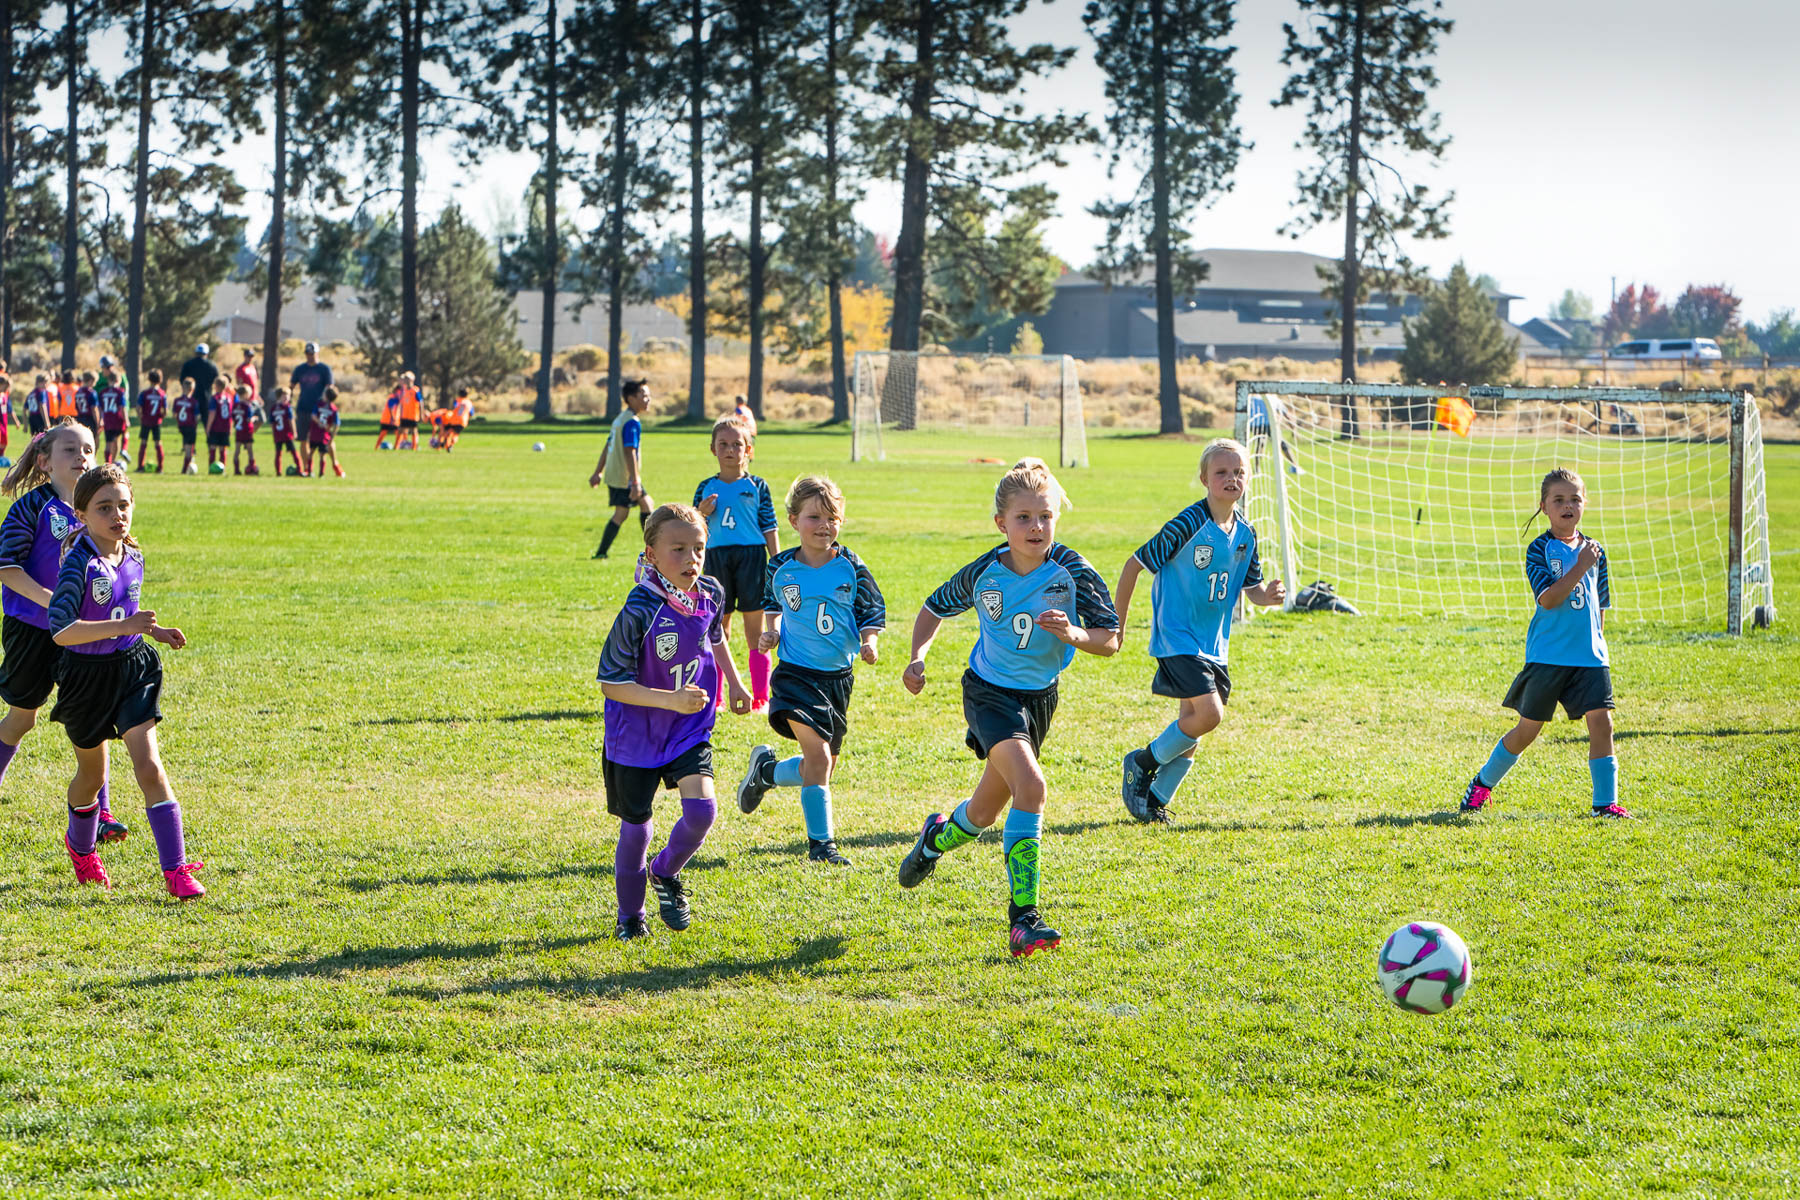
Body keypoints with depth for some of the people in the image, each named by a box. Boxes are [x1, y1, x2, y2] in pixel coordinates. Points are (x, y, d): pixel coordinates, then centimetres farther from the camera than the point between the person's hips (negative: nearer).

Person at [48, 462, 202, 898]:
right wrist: (125, 625, -34)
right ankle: (80, 846, 47)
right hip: (87, 676, -3)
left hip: (133, 669, 3)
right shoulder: (80, 563, -20)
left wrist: (152, 630, 5)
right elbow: (61, 630, -31)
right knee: (92, 772, 16)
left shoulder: (132, 558, 1)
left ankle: (176, 869, -13)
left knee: (149, 767, -11)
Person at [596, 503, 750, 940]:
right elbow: (611, 683, -23)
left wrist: (734, 683, 14)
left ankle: (666, 872, 18)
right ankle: (630, 914, 31)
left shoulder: (709, 595, -8)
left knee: (701, 809, -14)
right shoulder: (639, 612, -26)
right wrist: (671, 700, -30)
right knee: (635, 824, 8)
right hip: (637, 735, -4)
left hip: (691, 730, 4)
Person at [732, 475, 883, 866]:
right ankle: (821, 843, -11)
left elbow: (872, 614, 2)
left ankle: (766, 769, 41)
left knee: (821, 767, 12)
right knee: (818, 756, -19)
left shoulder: (852, 570, -4)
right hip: (796, 673, -3)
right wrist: (771, 632, 0)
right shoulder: (780, 569, -3)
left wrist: (869, 643, -17)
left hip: (839, 677, 3)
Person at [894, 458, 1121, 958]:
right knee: (1031, 785, -27)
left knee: (985, 812, 15)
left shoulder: (1073, 573, -16)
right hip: (990, 691, -3)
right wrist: (918, 657, -10)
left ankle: (938, 837, 53)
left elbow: (1110, 640, -15)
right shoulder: (984, 574, -14)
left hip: (1040, 697, 3)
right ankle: (1023, 919, -25)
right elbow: (936, 607, 5)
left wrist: (1074, 634, -35)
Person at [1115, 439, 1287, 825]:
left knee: (1191, 725, 7)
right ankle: (1142, 763, 3)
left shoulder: (1245, 535, 4)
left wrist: (1268, 594, -13)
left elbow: (1251, 588, 12)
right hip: (1177, 637, -7)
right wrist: (1116, 625, -7)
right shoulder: (1187, 525, -16)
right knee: (1209, 713, -19)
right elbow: (1134, 565, -10)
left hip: (1214, 644, 7)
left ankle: (1156, 800, 21)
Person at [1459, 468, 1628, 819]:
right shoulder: (1539, 550, -6)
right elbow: (1548, 599, -19)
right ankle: (1483, 784, 26)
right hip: (1546, 656, -3)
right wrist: (1580, 567, -22)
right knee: (1528, 728, 5)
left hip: (1589, 657, 3)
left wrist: (1596, 643, 14)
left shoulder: (1594, 551, 8)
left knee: (1601, 723, -8)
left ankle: (1606, 802, 1)